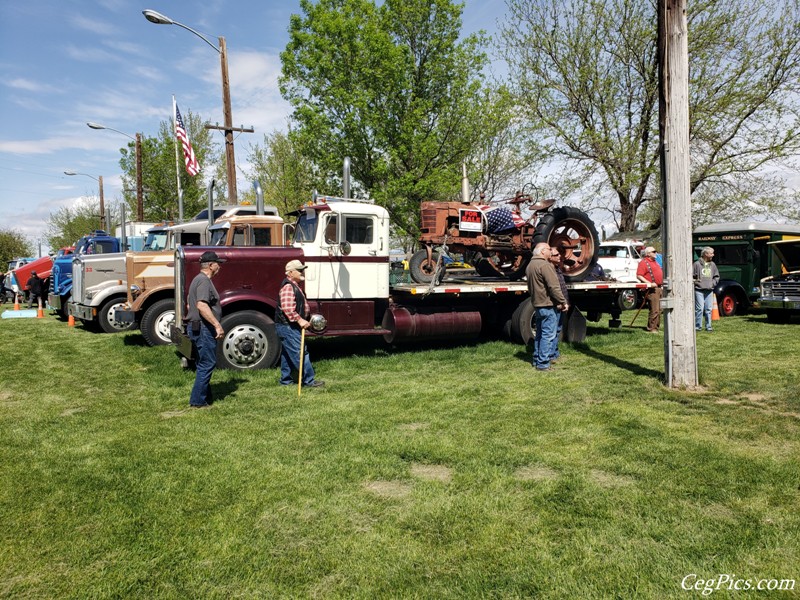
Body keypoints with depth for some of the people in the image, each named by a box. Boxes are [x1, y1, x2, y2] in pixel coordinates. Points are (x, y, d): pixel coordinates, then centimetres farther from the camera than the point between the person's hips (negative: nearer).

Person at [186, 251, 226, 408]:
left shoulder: (199, 279, 19)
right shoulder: (204, 281, -15)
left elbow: (190, 304, 27)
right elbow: (202, 306, -28)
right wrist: (217, 325, -29)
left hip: (197, 327, 11)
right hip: (203, 328, -11)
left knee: (204, 364, 16)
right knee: (207, 364, -6)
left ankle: (205, 397, 25)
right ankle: (198, 401, -2)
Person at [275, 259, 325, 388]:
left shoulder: (294, 286, 17)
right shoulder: (288, 287, -18)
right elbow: (287, 308, -29)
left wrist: (307, 316, 25)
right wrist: (300, 320, -28)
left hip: (289, 326, 11)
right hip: (287, 326, -11)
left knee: (287, 353, 16)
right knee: (300, 353, -8)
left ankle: (285, 380, 25)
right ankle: (309, 380, -4)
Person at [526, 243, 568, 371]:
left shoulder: (530, 265, 14)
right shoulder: (545, 265, -17)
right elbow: (554, 287, -20)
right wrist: (563, 302, -14)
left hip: (537, 304, 10)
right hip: (548, 305, -10)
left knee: (540, 334, 17)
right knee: (548, 335, -6)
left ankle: (536, 360, 23)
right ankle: (543, 363, -6)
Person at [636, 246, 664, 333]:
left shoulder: (655, 262, 22)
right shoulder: (643, 262, -8)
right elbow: (639, 276, -17)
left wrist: (662, 281, 20)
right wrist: (648, 283, -25)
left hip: (659, 288, 10)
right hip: (652, 289, -10)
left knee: (659, 310, 12)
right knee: (654, 310, -12)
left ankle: (656, 327, 19)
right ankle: (651, 329, -7)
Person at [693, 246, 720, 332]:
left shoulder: (712, 265, 12)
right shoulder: (697, 264, -3)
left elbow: (717, 276, 20)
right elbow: (690, 275, -2)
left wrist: (713, 283, 6)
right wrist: (695, 282, -9)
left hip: (709, 290, 5)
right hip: (699, 290, -5)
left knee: (709, 309, 5)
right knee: (699, 309, -7)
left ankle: (708, 326, 13)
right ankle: (698, 326, 0)